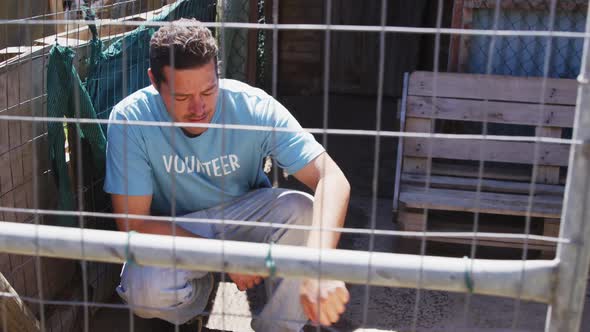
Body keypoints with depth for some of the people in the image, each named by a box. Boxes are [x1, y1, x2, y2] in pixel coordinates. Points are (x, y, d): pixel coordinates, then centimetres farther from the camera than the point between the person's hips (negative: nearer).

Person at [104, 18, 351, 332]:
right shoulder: (131, 118, -24)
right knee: (145, 289, -32)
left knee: (303, 210, -30)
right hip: (174, 232, 0)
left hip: (246, 213, 1)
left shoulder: (253, 106, -24)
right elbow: (134, 224, -21)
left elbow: (334, 181, -32)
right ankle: (199, 289, 6)